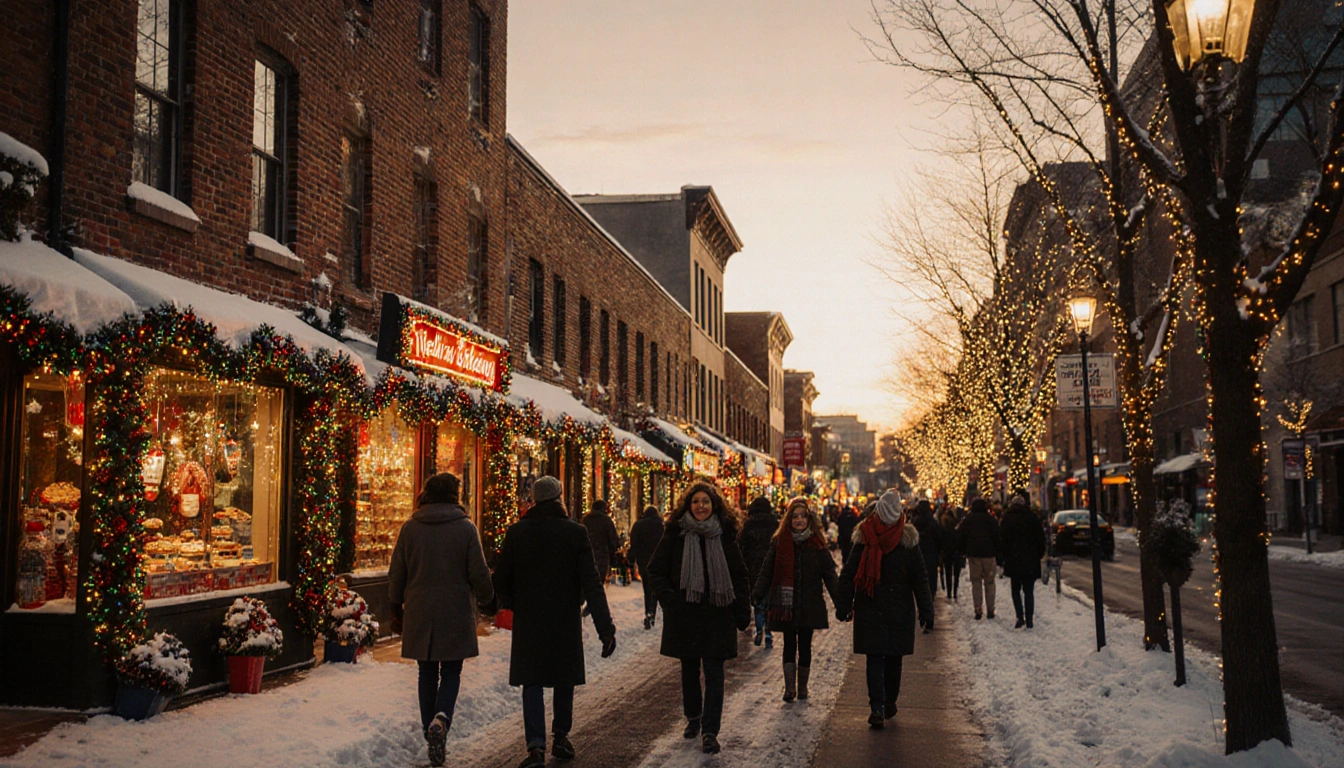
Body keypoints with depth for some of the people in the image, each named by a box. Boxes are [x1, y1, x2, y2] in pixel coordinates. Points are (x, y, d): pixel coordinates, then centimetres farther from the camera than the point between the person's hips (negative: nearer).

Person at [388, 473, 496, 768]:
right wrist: (488, 600, 12)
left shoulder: (410, 528, 0)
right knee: (451, 671, 7)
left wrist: (397, 608, 17)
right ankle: (441, 718, -18)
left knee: (427, 672, 13)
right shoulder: (465, 528, -6)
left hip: (419, 614, 2)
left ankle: (431, 735, 15)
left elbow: (396, 574, 5)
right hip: (456, 614, -2)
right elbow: (479, 573, -5)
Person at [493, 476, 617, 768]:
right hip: (565, 621, 0)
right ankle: (560, 739, 26)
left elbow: (501, 580, 0)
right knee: (564, 679, 17)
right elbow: (591, 584, -14)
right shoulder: (575, 532, -9)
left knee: (532, 682, 3)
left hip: (528, 621, 0)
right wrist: (606, 628, -13)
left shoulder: (516, 532, -4)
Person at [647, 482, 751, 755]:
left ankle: (710, 730, -1)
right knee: (689, 670, 14)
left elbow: (739, 574, 7)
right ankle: (693, 718, 33)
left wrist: (741, 609, 2)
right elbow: (656, 569, 3)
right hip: (684, 613, 0)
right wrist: (669, 598, -8)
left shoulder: (724, 534, 1)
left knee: (714, 673, -4)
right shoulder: (676, 533, -2)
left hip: (717, 613, 0)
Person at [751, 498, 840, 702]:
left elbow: (829, 575, 3)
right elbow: (766, 571, 0)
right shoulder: (779, 542, 2)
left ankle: (802, 686, 18)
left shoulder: (817, 545, 3)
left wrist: (840, 600, -6)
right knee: (789, 645, -1)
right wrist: (758, 594, -12)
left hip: (809, 605, 1)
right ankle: (790, 687, -3)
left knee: (805, 645, 7)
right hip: (786, 604, -1)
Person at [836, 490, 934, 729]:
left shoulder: (864, 539, -4)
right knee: (894, 657, 13)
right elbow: (920, 579, -2)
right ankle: (890, 703, 24)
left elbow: (848, 575, 0)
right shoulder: (908, 539, -5)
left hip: (870, 609, 0)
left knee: (875, 658, 0)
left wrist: (843, 607, 6)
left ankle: (877, 707, -10)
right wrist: (926, 611, 1)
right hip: (900, 609, 0)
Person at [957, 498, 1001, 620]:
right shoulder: (991, 520, 0)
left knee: (976, 582, 4)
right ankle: (990, 610, 4)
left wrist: (964, 551, 12)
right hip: (989, 554, -1)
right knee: (989, 582, 5)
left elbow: (960, 538, 3)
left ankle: (978, 610, -1)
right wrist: (998, 552, 4)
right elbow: (997, 537, -3)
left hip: (973, 554, 1)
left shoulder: (967, 520, 4)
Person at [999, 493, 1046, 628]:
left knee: (1016, 590, 11)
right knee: (1029, 591, 6)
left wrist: (1004, 556, 5)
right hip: (1031, 560, 1)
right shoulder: (1032, 517, 2)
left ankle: (1020, 617, -3)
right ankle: (1029, 620, 2)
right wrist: (1039, 555, 12)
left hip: (1014, 561, -1)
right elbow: (1041, 538, 4)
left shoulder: (1007, 518, -1)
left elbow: (1002, 540, -3)